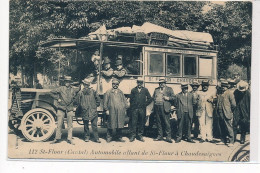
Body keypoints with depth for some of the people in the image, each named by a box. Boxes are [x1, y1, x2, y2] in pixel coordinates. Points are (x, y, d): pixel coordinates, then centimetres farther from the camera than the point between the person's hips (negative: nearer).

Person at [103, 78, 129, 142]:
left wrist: (125, 109, 9)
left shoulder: (121, 92, 17)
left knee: (120, 125, 4)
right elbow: (105, 101, 4)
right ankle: (109, 137, 9)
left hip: (120, 112, 3)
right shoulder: (108, 92, 8)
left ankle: (119, 137, 14)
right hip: (112, 111, -3)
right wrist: (106, 109, -4)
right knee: (111, 125, -1)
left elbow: (125, 101, 17)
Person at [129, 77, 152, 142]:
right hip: (134, 109, 0)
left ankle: (140, 135, 11)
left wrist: (145, 104, 2)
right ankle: (133, 135, 2)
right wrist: (132, 106, 1)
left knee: (141, 123, 3)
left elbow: (150, 99, 9)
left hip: (142, 109, 0)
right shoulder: (133, 90, 10)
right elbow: (131, 99, 9)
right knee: (133, 122, -3)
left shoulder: (145, 90, 9)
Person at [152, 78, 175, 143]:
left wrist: (168, 98, -13)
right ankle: (160, 136, 15)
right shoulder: (156, 89, 21)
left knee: (166, 122, -8)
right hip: (157, 107, 5)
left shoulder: (169, 89, 8)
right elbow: (153, 96, 28)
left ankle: (168, 137, -5)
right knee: (158, 122, 7)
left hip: (165, 107, -5)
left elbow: (173, 97, 4)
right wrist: (154, 99, 7)